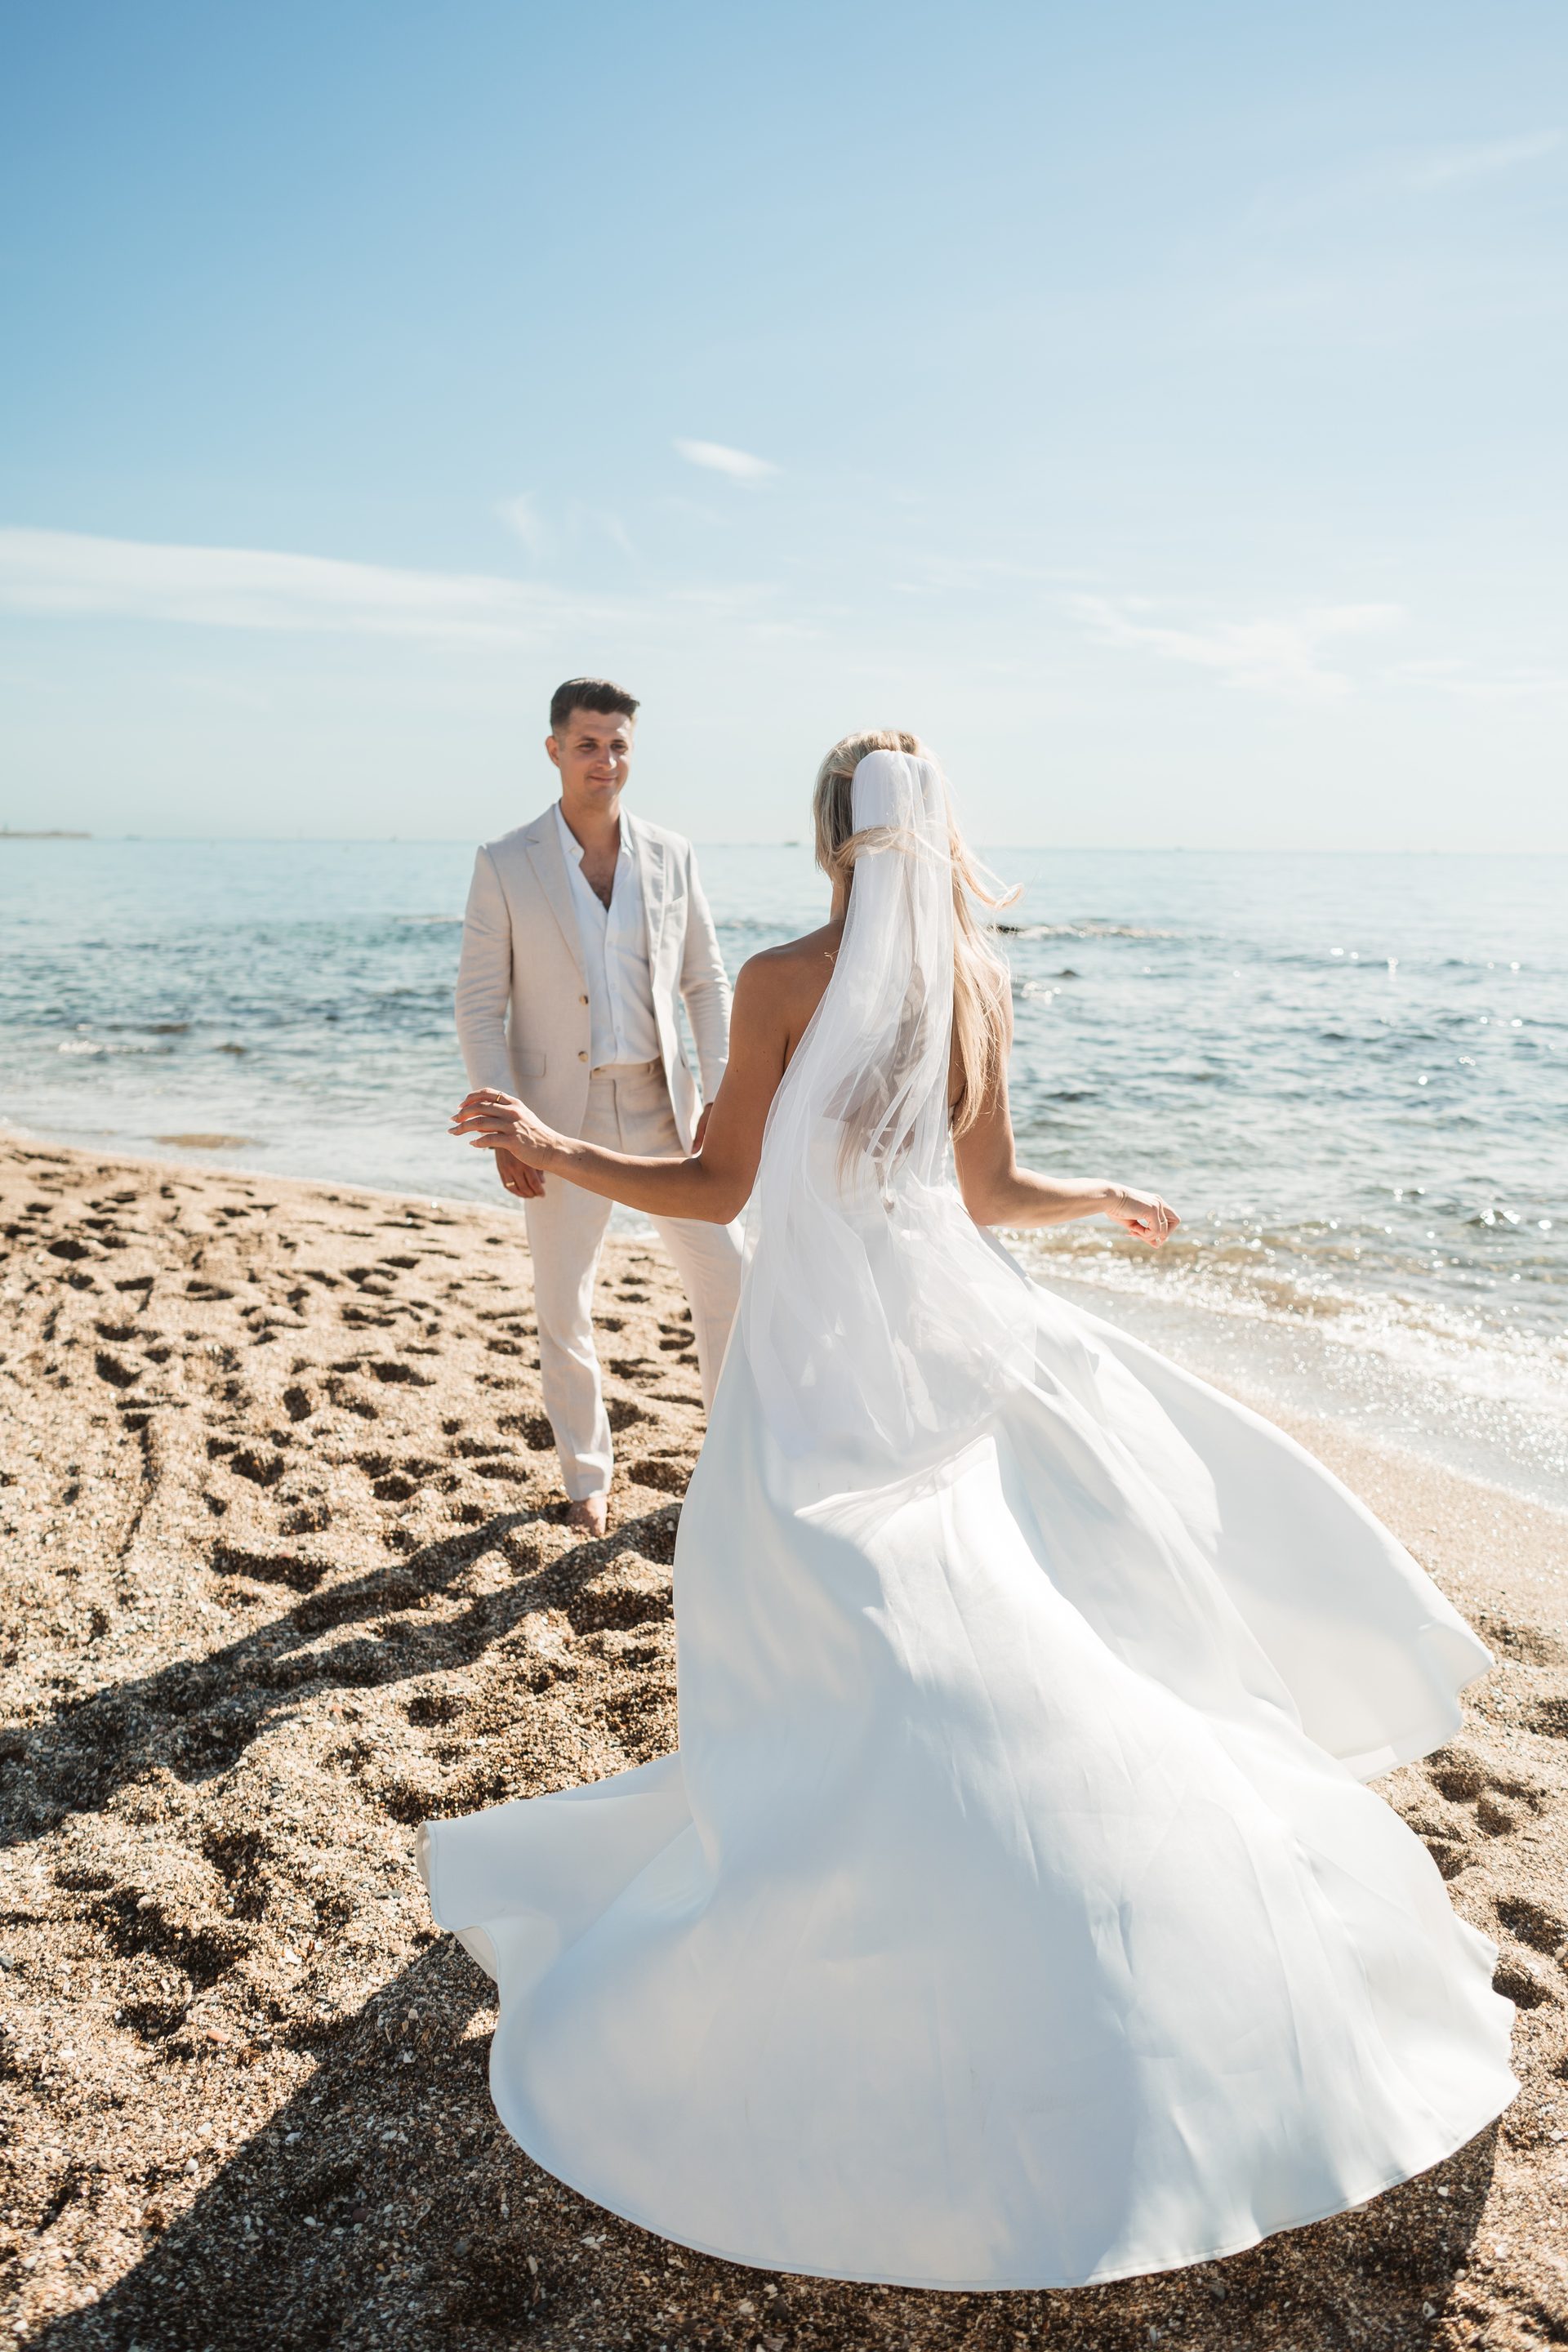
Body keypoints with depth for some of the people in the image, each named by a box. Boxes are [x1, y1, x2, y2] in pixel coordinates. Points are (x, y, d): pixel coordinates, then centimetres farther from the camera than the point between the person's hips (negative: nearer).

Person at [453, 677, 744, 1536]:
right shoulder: (505, 864, -5)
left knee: (726, 1276, 6)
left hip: (660, 1107, 2)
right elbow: (480, 1006, -6)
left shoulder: (670, 855, 3)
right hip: (562, 1117, -2)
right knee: (563, 1308, 7)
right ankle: (586, 1474, 28)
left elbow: (706, 983, 7)